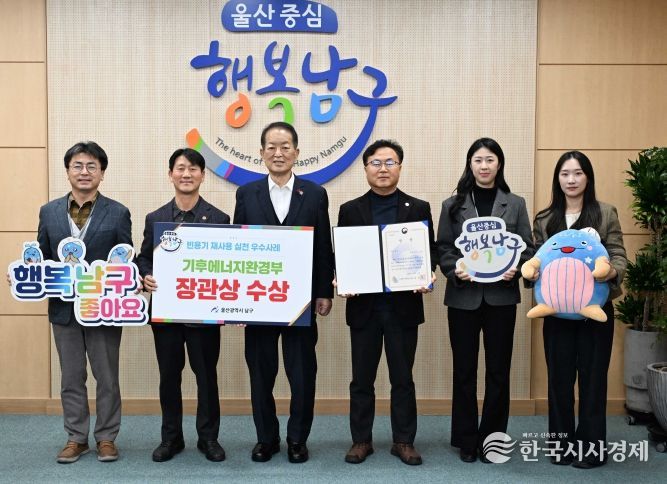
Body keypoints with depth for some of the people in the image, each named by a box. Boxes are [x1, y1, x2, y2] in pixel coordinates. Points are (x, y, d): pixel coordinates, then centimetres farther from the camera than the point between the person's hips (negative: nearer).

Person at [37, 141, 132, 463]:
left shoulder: (118, 213, -2)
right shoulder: (49, 212, 6)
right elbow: (41, 258, 8)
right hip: (64, 308, 3)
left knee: (107, 377, 8)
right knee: (71, 377, 12)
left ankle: (106, 438, 23)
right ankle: (76, 438, 25)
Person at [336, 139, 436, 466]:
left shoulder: (418, 209, 5)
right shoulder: (350, 210, 5)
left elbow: (430, 252, 4)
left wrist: (427, 276, -15)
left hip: (403, 306, 0)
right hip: (364, 306, 0)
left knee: (402, 378, 9)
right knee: (362, 379, 9)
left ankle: (403, 441, 21)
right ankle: (361, 440, 22)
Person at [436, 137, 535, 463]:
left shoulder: (515, 204, 7)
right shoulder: (453, 205, 6)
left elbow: (528, 248, 4)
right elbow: (442, 249, 3)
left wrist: (516, 270, -14)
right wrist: (455, 271, -15)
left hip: (501, 297, 0)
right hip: (463, 297, 0)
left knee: (498, 370, 6)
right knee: (464, 370, 7)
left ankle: (492, 438, 20)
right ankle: (466, 440, 19)